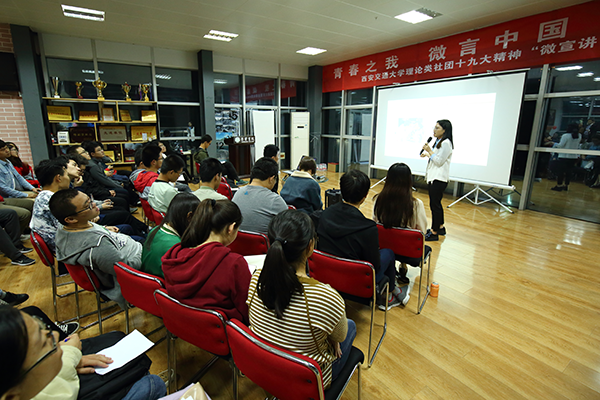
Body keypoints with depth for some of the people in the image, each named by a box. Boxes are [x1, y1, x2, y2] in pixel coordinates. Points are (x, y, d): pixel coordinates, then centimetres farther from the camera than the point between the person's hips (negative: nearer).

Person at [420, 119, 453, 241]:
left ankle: (434, 233, 1)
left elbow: (439, 161, -16)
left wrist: (429, 151, -11)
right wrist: (427, 154, 12)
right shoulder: (438, 142, 17)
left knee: (434, 204, -7)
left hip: (439, 179, -10)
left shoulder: (446, 143, -13)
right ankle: (440, 227, 30)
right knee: (436, 204, 17)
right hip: (433, 177, 10)